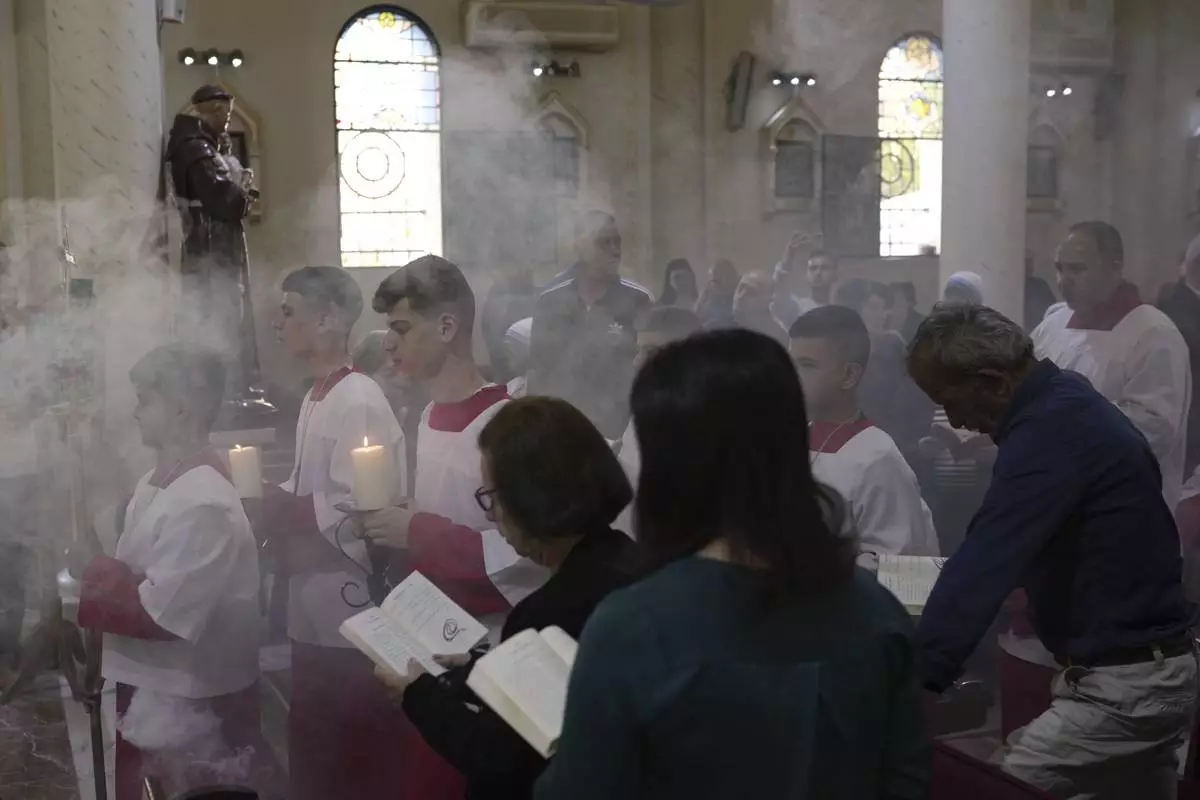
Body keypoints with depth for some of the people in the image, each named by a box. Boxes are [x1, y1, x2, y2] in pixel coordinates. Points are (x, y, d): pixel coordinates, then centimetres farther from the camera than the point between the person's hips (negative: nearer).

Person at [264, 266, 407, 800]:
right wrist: (270, 498, 0)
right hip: (316, 614, 9)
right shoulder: (317, 396, 11)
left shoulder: (359, 402, -18)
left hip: (352, 618, -9)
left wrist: (277, 507, -15)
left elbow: (358, 515, -24)